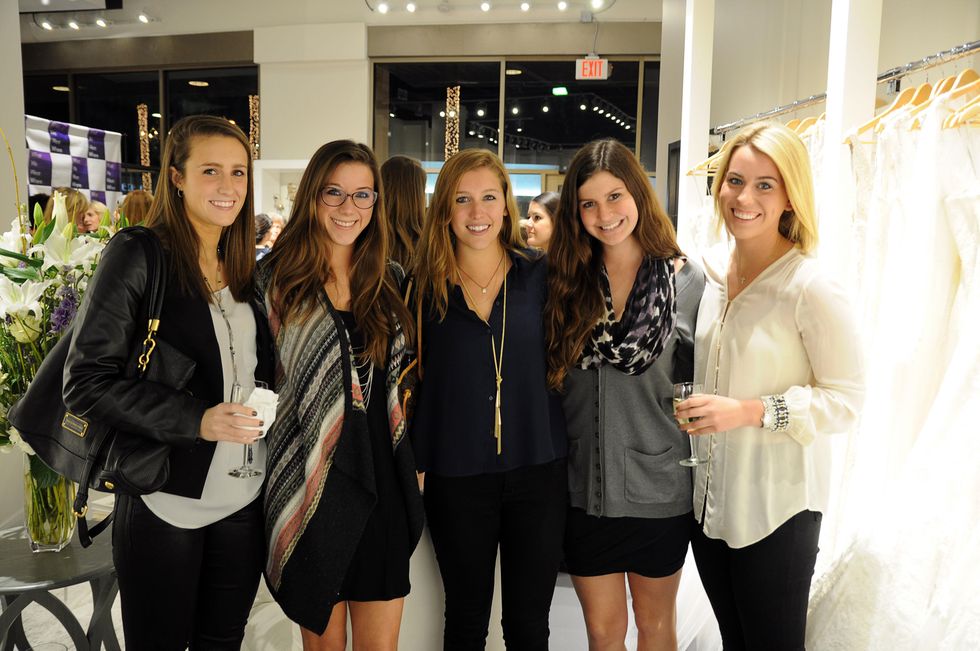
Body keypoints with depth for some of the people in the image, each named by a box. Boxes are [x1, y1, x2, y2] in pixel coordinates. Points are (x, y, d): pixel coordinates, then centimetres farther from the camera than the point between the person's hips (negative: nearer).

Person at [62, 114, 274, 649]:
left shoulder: (245, 268, 8)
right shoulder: (137, 254, -10)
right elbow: (85, 381, -14)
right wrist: (196, 419, -23)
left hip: (245, 498, 5)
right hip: (165, 501, -5)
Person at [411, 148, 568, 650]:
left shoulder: (539, 275, 0)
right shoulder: (426, 285, -1)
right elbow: (414, 378, 5)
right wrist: (416, 462, 1)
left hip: (538, 469, 1)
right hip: (455, 477, 0)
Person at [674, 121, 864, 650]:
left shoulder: (811, 289, -18)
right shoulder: (713, 269, 1)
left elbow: (846, 400, -16)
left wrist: (751, 411, -25)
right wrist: (693, 410, 3)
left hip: (777, 508, -6)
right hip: (709, 497, 6)